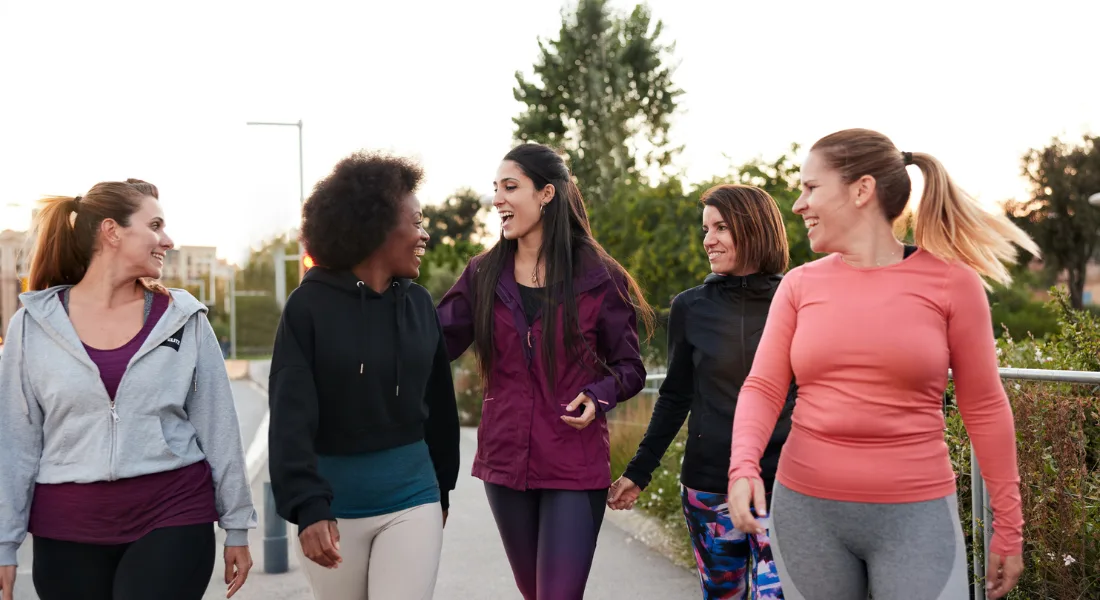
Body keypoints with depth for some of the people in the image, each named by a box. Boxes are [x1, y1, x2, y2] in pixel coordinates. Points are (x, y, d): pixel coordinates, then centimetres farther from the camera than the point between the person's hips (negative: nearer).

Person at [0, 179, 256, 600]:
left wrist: (236, 525, 6)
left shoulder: (184, 318, 1)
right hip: (66, 532, 1)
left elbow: (218, 428, 5)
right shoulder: (35, 323, 1)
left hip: (172, 521, -1)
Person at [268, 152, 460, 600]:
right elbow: (291, 416, -15)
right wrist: (307, 505, -26)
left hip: (410, 499, 2)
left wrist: (442, 487, 17)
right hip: (333, 500, -2)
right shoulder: (310, 305, -9)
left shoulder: (419, 303, 2)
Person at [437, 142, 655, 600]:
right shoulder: (483, 276, 4)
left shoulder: (598, 277, -5)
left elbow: (630, 368, 1)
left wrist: (598, 396, -18)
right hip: (504, 461, 4)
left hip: (575, 467, -4)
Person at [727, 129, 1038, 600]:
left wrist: (1008, 525, 4)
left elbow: (984, 407, 0)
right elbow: (762, 388, 0)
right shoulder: (800, 285, 4)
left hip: (914, 514, -2)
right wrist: (743, 466, -19)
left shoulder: (950, 281, -4)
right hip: (805, 508, 3)